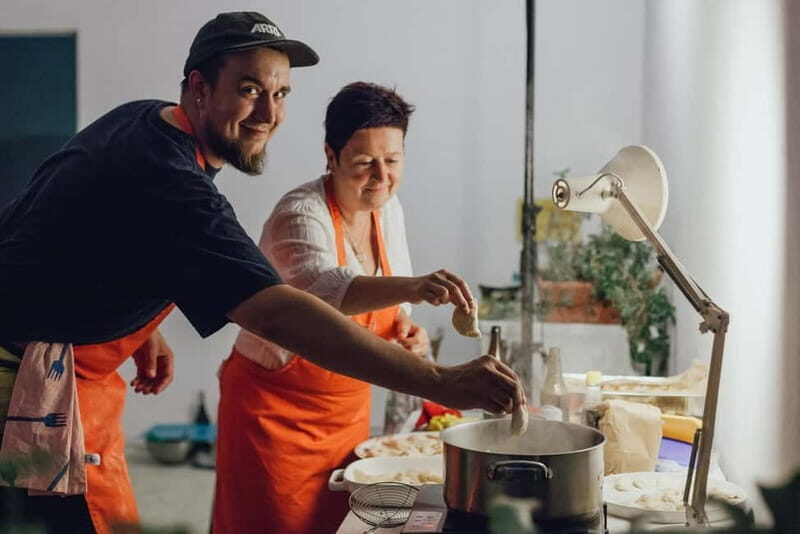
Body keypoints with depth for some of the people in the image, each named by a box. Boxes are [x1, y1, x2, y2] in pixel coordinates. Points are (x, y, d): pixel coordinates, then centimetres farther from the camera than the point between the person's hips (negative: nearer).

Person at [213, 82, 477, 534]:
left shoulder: (388, 209, 1)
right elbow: (322, 288, -43)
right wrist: (412, 286, -58)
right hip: (276, 411, -7)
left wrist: (405, 326, -8)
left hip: (349, 410, 7)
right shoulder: (300, 215, -22)